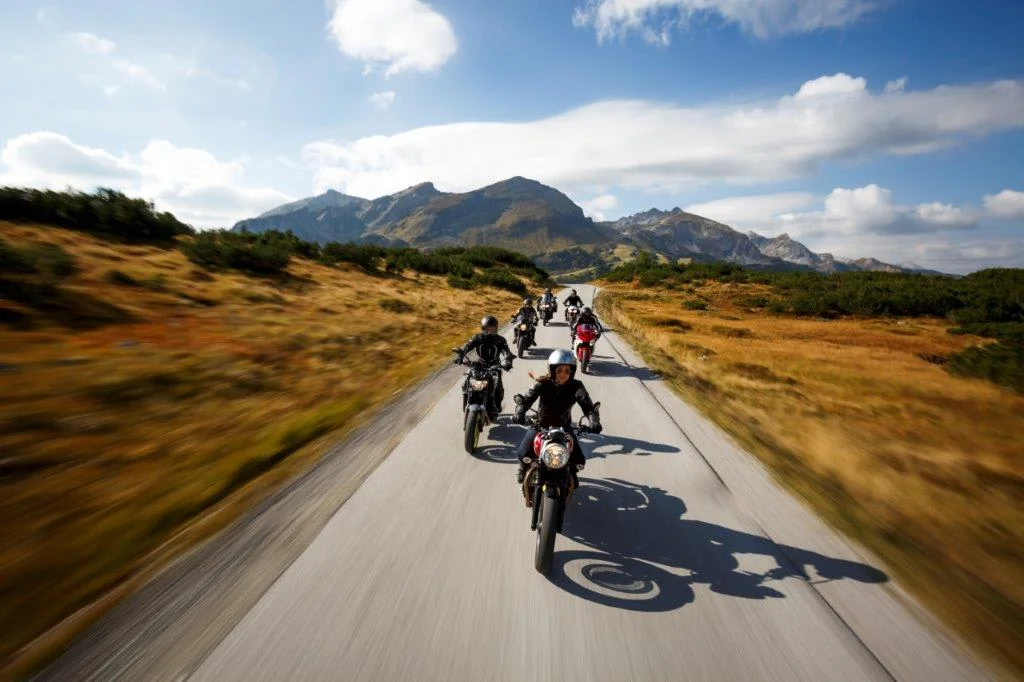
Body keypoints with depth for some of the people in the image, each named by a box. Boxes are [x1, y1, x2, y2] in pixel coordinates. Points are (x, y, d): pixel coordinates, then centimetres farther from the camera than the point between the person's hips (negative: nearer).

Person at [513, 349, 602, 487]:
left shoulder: (576, 386, -18)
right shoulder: (543, 383, -20)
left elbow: (587, 404, -29)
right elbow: (527, 398, -29)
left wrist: (594, 421, -49)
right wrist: (519, 413, -50)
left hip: (563, 426, 1)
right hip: (540, 424, 0)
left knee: (578, 460, -8)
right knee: (523, 454, -13)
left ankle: (572, 472, 32)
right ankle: (523, 468, 28)